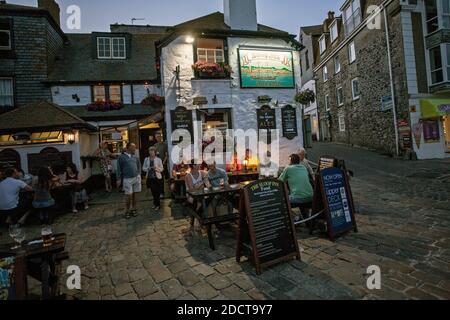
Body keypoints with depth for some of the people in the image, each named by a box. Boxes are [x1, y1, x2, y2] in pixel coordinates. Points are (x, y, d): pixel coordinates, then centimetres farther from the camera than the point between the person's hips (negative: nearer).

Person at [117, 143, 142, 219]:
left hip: (136, 178, 3)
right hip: (127, 179, -3)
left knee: (135, 194, 9)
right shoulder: (121, 157, -4)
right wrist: (119, 179, -1)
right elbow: (119, 169, 0)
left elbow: (139, 166, 14)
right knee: (129, 196, 0)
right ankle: (128, 211, 17)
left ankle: (134, 209, 23)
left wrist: (139, 176, 9)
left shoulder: (135, 156, 6)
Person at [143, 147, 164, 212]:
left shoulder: (158, 159, -3)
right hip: (150, 177, 3)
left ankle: (158, 205, 14)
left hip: (157, 178, -3)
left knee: (157, 192, -1)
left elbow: (162, 169, -1)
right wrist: (149, 168, -12)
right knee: (153, 191, 11)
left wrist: (156, 168, -20)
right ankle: (155, 204, 29)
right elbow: (143, 168, 7)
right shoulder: (146, 159, 5)